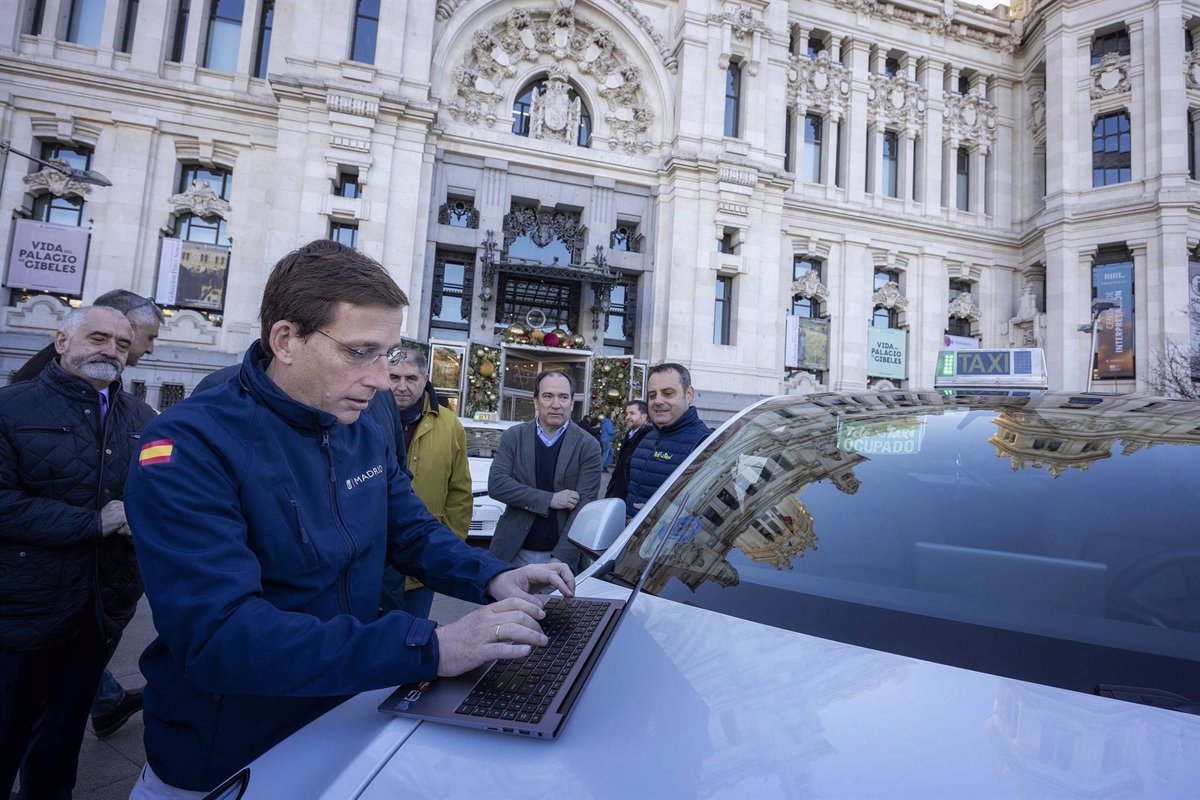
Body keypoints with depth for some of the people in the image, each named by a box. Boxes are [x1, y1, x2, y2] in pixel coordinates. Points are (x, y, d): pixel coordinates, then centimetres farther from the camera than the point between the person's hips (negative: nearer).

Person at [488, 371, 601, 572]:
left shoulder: (588, 446, -6)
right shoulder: (513, 436, 1)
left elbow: (583, 506, -11)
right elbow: (496, 484, -10)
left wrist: (559, 558, -21)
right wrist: (549, 499, -18)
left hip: (560, 555, -1)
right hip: (514, 551, 2)